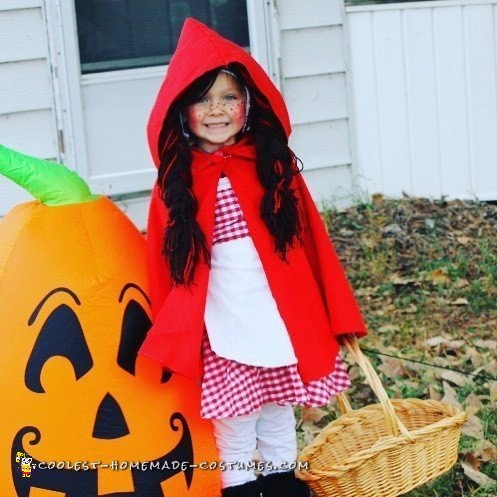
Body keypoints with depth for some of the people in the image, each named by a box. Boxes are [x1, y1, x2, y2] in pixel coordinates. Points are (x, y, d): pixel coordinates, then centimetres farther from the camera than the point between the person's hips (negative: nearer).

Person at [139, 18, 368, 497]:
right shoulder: (175, 183, -3)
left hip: (284, 325, 1)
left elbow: (312, 246, 2)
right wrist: (172, 340, 0)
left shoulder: (275, 167, 0)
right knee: (233, 439, 7)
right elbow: (165, 270, 1)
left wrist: (334, 319, 2)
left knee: (279, 426, 17)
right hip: (221, 333, -1)